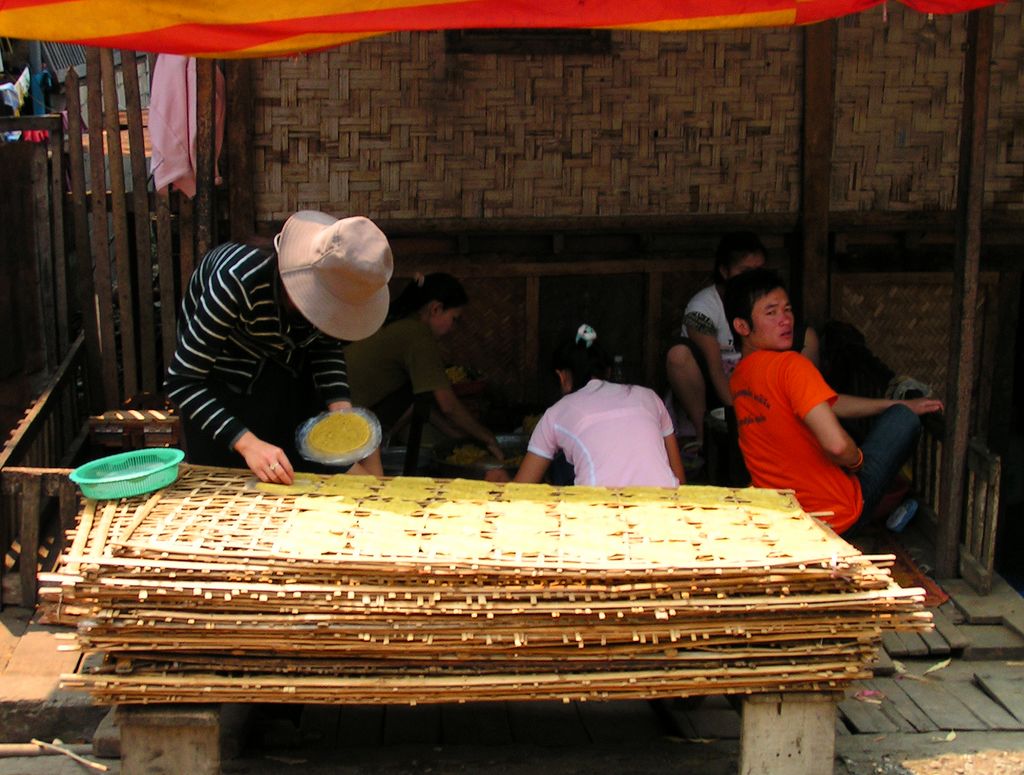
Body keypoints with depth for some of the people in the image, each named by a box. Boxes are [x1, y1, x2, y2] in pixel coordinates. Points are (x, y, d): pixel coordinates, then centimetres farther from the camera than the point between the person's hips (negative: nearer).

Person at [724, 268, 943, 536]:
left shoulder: (737, 379, 6)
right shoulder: (790, 365, -22)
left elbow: (829, 404, 14)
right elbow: (836, 444, -32)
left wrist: (904, 404, 18)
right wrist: (857, 459, -8)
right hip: (838, 515, -8)